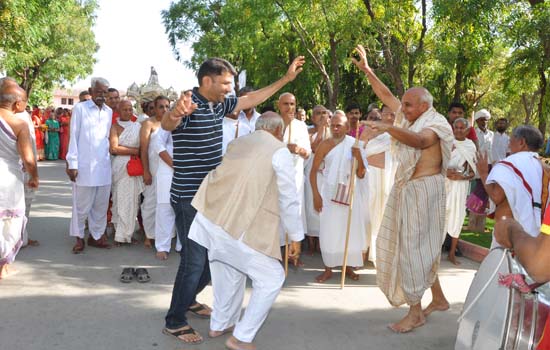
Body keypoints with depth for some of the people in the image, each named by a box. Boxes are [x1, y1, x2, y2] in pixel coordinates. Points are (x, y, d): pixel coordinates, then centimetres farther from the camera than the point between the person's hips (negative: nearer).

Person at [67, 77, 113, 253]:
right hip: (84, 165, -4)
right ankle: (79, 237, 16)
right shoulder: (80, 108, -3)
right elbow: (74, 137, -4)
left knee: (101, 205, 9)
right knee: (82, 205, 3)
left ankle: (96, 235, 21)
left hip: (104, 166, 4)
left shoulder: (109, 111, 10)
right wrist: (72, 164, -8)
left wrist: (109, 158, 9)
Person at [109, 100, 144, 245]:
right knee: (119, 199, 0)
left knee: (131, 199, 1)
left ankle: (124, 234, 11)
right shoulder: (115, 127, 2)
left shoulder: (138, 126, 12)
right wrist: (135, 151, -7)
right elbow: (114, 148, -10)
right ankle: (121, 232, 7)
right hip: (119, 166, -2)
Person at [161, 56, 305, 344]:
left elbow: (252, 99, 18)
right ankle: (174, 322, 13)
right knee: (194, 260, -4)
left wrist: (286, 78, 16)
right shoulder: (189, 105, -21)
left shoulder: (220, 104, 5)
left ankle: (189, 298, 40)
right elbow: (166, 124, -42)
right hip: (189, 198, -9)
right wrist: (176, 114, -67)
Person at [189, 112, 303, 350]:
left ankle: (220, 324, 41)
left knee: (229, 273, 27)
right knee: (271, 278, 7)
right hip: (240, 228, -7)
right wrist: (296, 236, 8)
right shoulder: (279, 151, -1)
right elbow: (288, 199, -1)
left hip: (211, 218, 8)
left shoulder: (237, 143, 18)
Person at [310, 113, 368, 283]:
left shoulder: (355, 144, -3)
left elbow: (361, 174, -2)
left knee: (350, 230, 6)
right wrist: (316, 194, -11)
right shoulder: (325, 145, -6)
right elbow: (314, 170, -4)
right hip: (330, 192, -1)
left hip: (350, 193, 1)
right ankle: (328, 269, 10)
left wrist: (358, 157, -19)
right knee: (328, 230, 0)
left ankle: (348, 266, 22)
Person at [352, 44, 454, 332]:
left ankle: (416, 312, 3)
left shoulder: (435, 124, -14)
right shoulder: (411, 117, 9)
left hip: (422, 190, -9)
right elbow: (386, 95, 13)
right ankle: (438, 298, 28)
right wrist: (367, 70, 5)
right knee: (421, 246, 14)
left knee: (413, 246, -6)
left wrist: (389, 128, -51)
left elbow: (418, 140, -36)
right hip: (406, 188, 9)